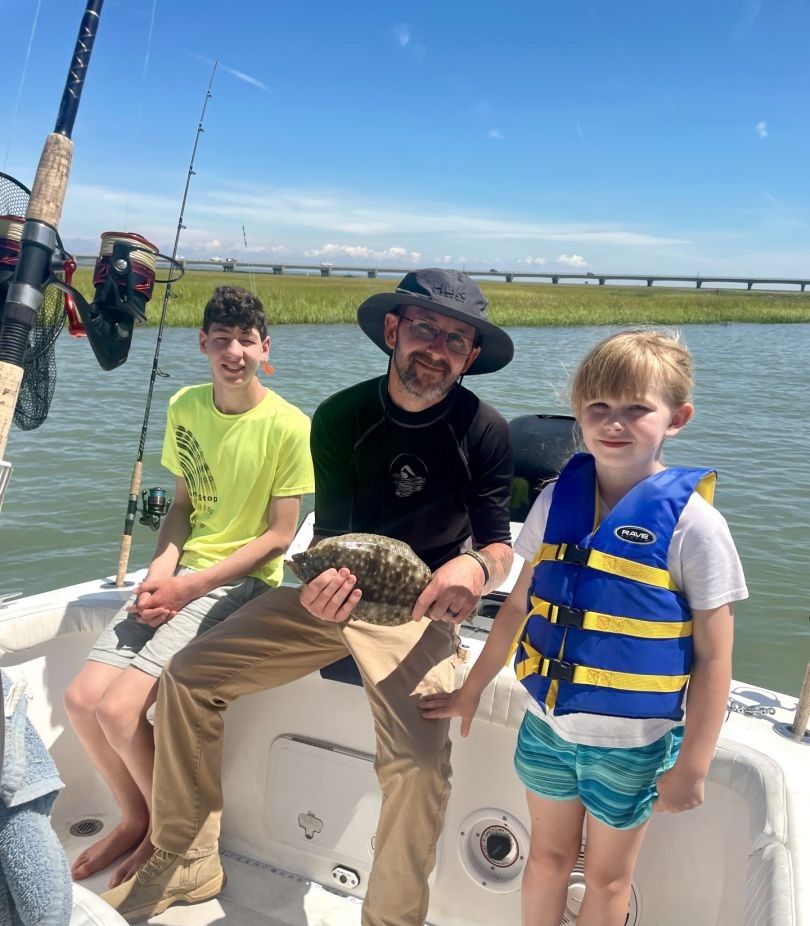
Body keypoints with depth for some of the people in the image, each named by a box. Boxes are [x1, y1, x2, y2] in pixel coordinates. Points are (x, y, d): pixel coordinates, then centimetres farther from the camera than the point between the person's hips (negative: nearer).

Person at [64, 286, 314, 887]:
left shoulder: (288, 428, -14)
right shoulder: (185, 407, 5)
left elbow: (280, 535, -12)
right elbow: (184, 503, 12)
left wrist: (192, 585, -15)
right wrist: (163, 566, -7)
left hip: (242, 581, -6)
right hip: (181, 573, 7)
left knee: (119, 708, -17)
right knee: (80, 699, -4)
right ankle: (135, 818, 23)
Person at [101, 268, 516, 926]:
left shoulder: (484, 432, -10)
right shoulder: (339, 417, -4)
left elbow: (499, 545, -6)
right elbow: (330, 533, -3)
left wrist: (477, 566, -31)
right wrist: (322, 582, -26)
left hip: (421, 609, -3)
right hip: (338, 594, 4)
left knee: (418, 757, -29)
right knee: (189, 676, -4)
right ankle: (187, 864, 14)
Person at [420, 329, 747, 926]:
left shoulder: (691, 523, -18)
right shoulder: (558, 500, -5)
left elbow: (713, 657, -13)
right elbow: (519, 605, 5)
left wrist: (692, 766, -11)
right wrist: (472, 690, 11)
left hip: (632, 743, -3)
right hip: (547, 724, 3)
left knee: (607, 877, 19)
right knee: (549, 856, 23)